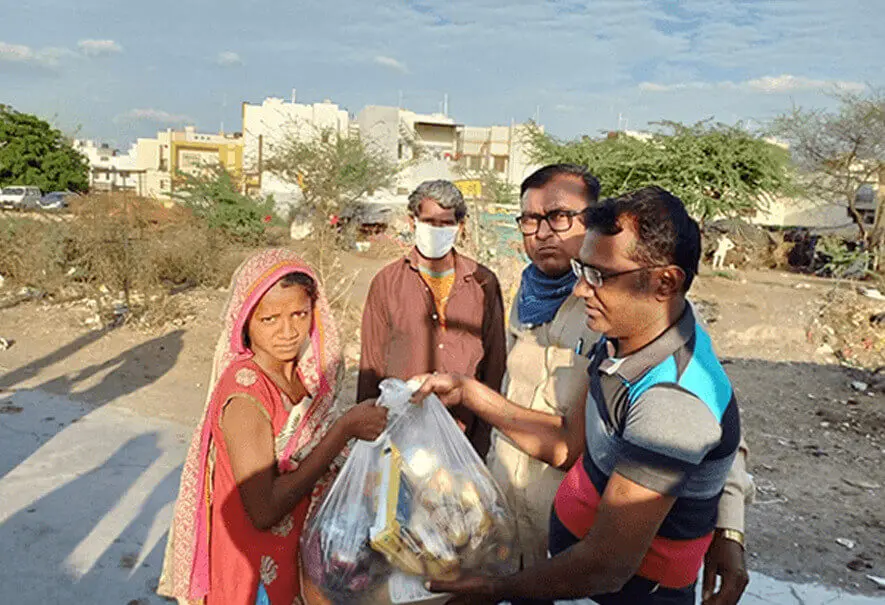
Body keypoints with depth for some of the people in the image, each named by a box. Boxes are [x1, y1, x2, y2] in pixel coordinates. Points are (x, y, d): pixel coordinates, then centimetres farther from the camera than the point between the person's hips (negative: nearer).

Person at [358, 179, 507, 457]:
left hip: (466, 432, 1)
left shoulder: (484, 284, 2)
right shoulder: (386, 282, 0)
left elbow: (495, 364, 6)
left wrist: (485, 438, 3)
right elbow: (372, 365, 5)